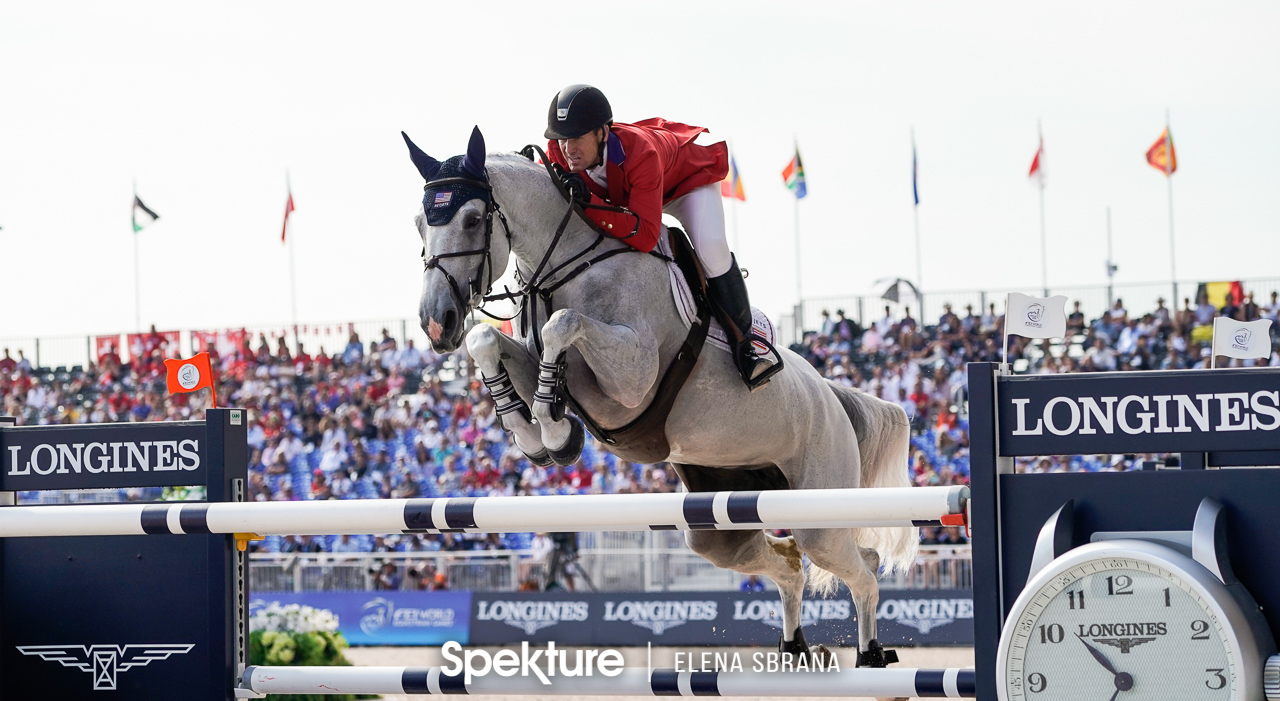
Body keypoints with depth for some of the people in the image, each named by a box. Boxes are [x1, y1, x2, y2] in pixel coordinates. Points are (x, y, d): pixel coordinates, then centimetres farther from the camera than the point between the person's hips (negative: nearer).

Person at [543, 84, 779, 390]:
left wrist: (589, 203, -60)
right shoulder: (558, 153, -31)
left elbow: (646, 235, -51)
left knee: (711, 247, -27)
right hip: (621, 190, 6)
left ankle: (745, 338, -12)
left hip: (689, 176, -6)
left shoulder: (639, 153, -47)